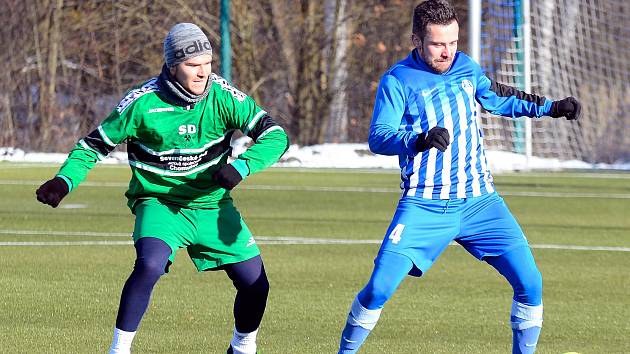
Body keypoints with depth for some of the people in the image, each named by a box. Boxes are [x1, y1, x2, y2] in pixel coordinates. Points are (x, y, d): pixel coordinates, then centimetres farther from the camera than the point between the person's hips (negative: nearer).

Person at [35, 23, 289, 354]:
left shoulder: (223, 96, -12)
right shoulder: (143, 103, -16)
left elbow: (275, 136, -13)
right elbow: (96, 143, -3)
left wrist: (241, 166, -30)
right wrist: (64, 181, -19)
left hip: (211, 204, 3)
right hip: (159, 203, -3)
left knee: (256, 285, -1)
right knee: (150, 265, -33)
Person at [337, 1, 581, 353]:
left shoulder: (467, 67, 9)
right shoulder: (398, 81, -6)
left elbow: (498, 98, 27)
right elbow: (378, 138, -17)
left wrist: (550, 107, 17)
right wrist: (420, 140, -35)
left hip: (480, 202, 4)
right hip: (424, 206, -4)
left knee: (530, 283, -8)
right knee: (379, 288, -14)